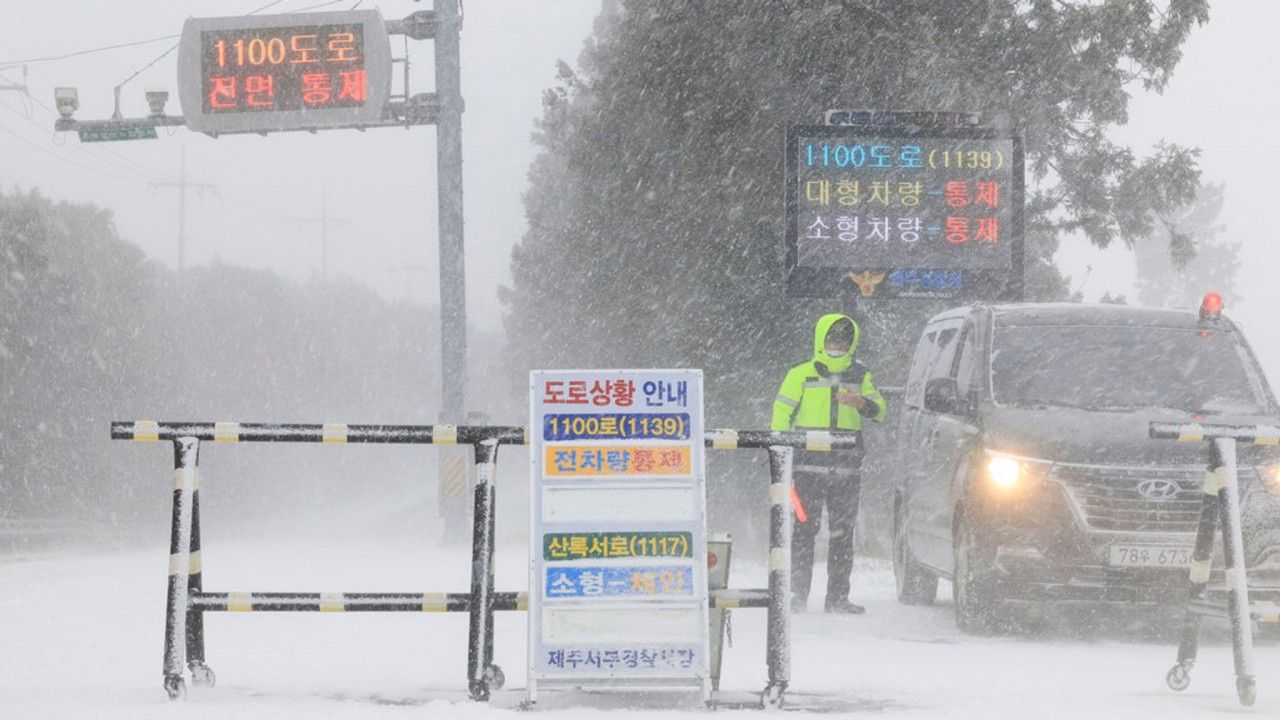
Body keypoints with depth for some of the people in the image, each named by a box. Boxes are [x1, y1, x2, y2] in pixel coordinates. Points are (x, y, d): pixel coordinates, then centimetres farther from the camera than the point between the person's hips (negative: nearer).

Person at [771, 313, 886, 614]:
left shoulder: (860, 376, 13)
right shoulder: (800, 375, 5)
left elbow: (880, 410, 4)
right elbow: (781, 415, 4)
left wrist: (861, 403, -19)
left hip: (847, 471, 3)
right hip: (808, 467, -3)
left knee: (843, 533, 5)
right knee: (804, 529, -6)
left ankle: (837, 597, 10)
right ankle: (798, 595, -4)